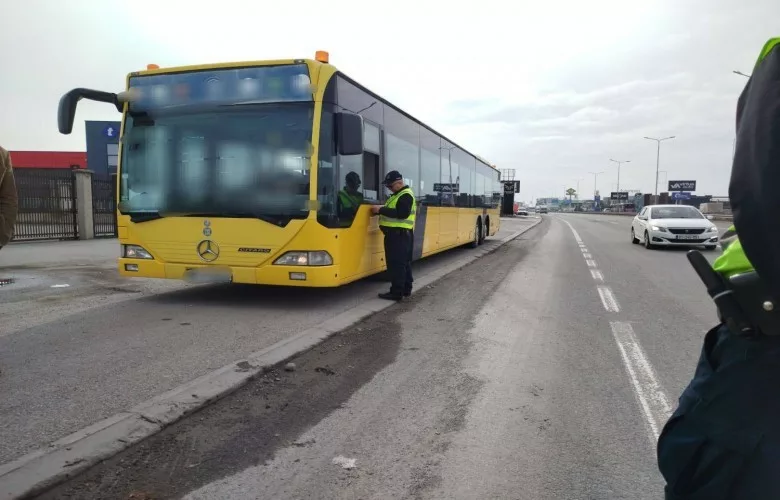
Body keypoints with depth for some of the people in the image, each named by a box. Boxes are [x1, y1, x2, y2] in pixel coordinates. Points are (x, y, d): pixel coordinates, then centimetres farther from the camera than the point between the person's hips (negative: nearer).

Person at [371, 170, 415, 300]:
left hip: (399, 235, -11)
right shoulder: (398, 195, 19)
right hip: (398, 234, 11)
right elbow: (392, 210, 21)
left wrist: (381, 210, -23)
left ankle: (396, 292, -4)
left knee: (396, 264, -8)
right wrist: (380, 210, 3)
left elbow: (401, 214, -26)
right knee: (404, 263, 15)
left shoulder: (406, 195, -13)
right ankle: (406, 289, 23)